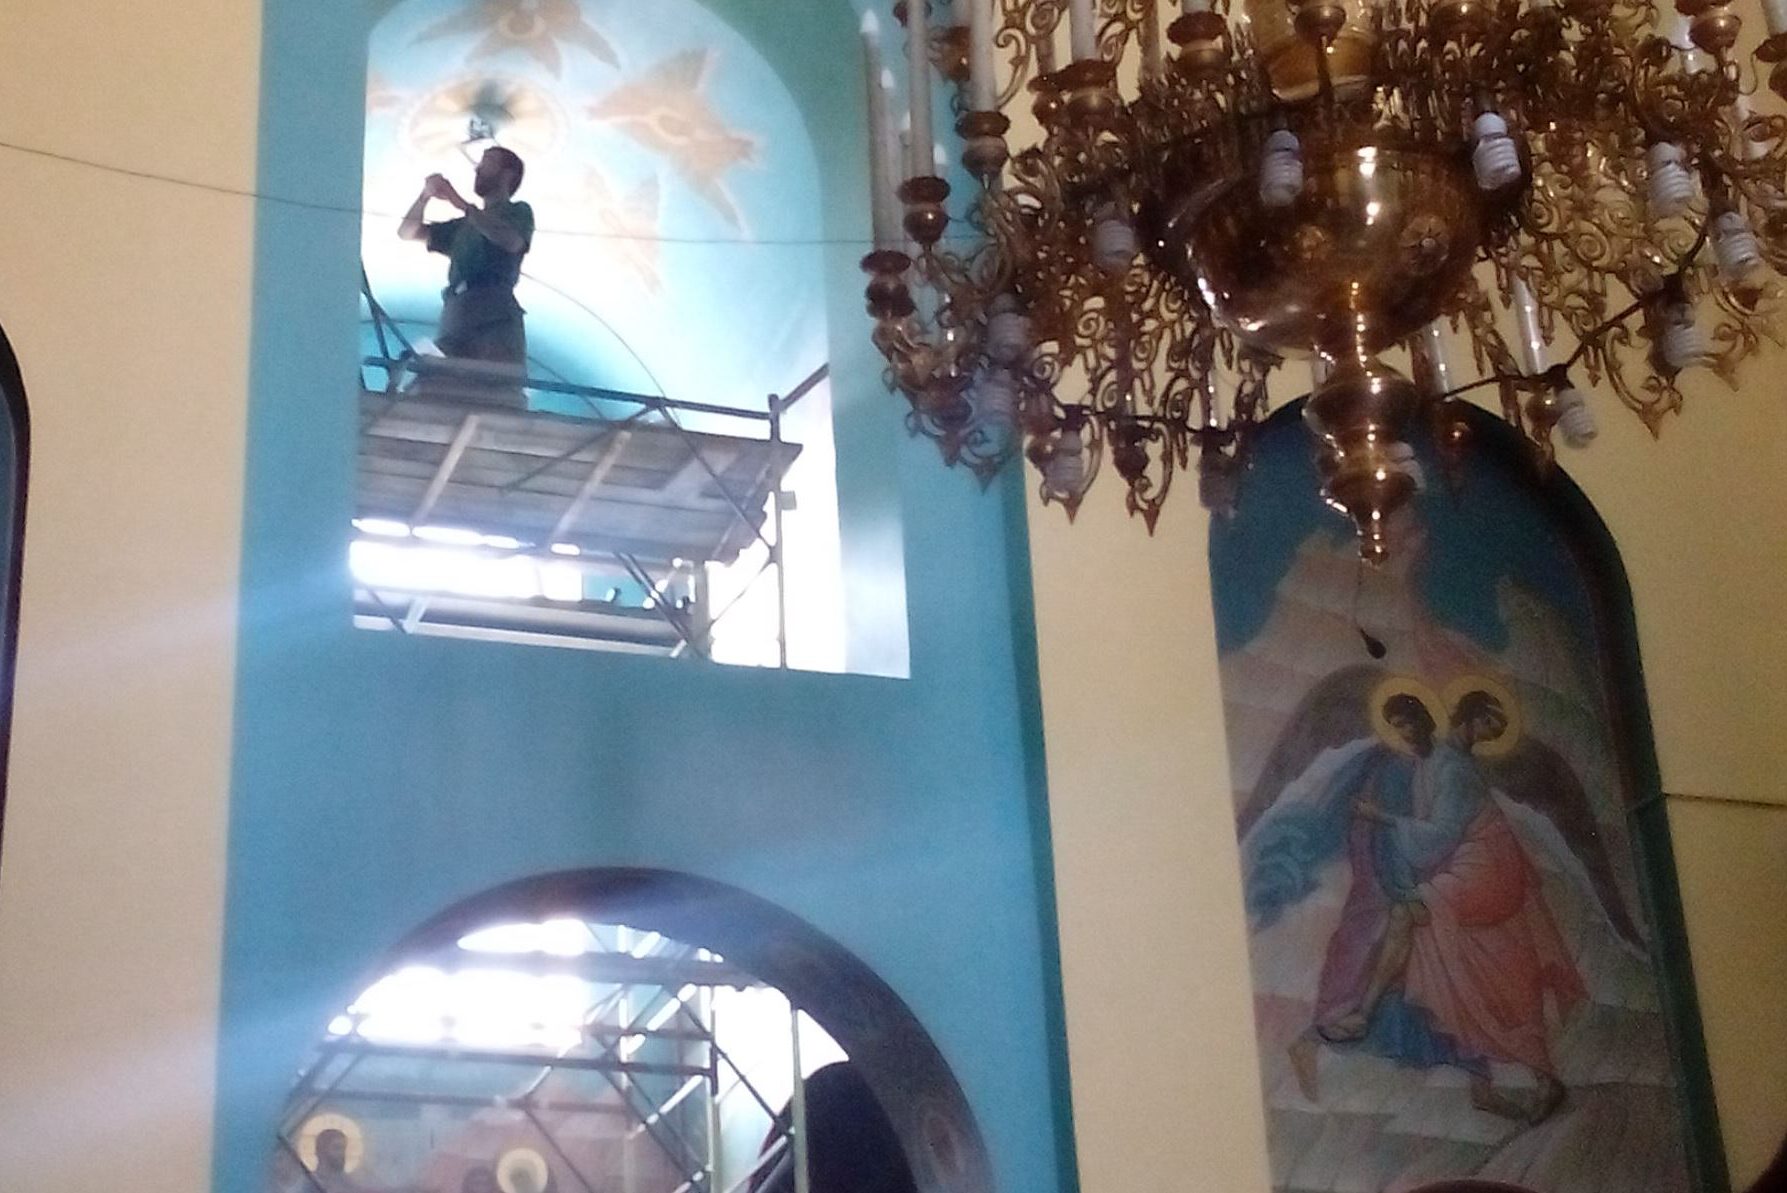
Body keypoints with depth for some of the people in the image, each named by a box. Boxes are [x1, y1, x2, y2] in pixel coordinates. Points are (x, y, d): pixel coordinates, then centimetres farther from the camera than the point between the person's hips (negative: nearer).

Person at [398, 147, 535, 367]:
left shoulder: (518, 212, 18)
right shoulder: (464, 226, 34)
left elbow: (511, 241, -5)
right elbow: (408, 232, 34)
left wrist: (459, 203, -2)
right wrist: (425, 195, 15)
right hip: (454, 325, 5)